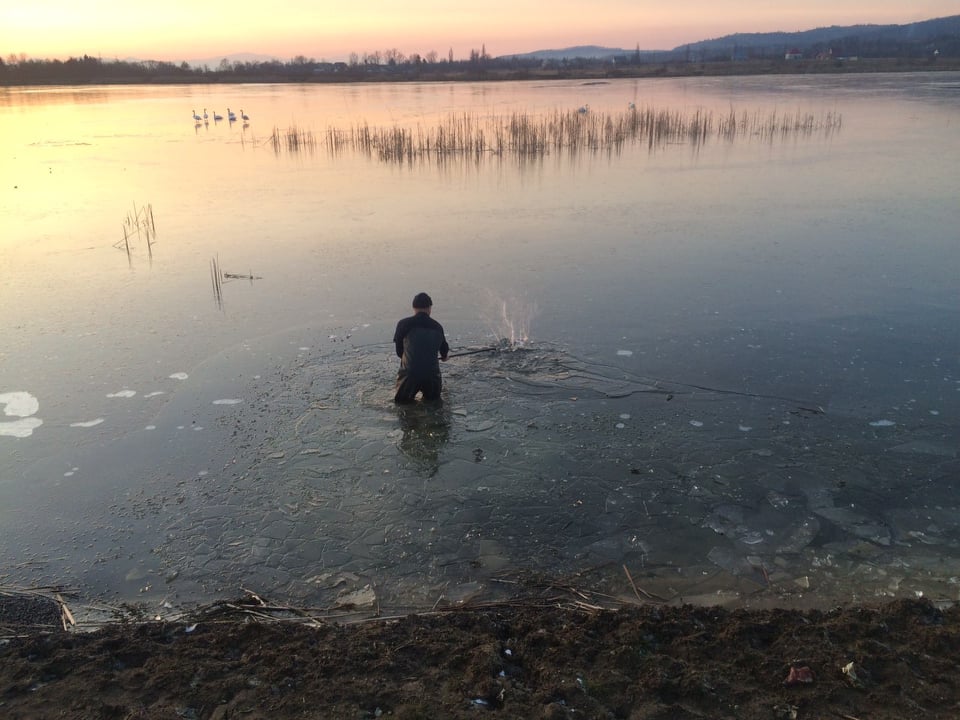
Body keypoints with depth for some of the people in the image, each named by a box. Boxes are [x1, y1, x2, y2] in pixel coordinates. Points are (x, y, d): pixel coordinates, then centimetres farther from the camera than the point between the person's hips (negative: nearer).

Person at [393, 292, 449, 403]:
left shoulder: (403, 324, 1)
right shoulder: (437, 327, 9)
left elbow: (399, 352, 12)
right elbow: (444, 351, 26)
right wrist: (444, 356, 51)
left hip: (409, 372, -1)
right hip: (432, 373, 2)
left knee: (401, 398, 23)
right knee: (433, 397, 28)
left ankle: (408, 396, -1)